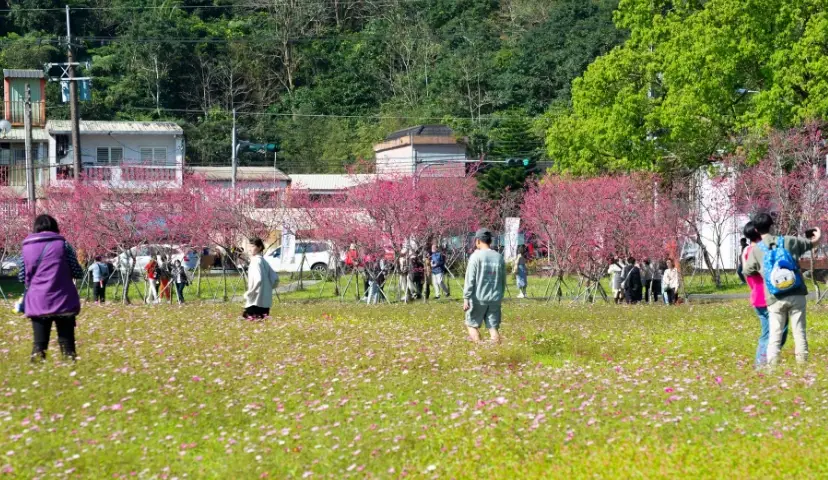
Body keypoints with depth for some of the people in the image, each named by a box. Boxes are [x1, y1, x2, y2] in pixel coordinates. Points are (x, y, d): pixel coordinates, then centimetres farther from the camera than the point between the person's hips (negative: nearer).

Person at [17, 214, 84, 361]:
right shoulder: (62, 244, 2)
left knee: (39, 343, 6)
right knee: (67, 342, 5)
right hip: (63, 302, -1)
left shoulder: (26, 247, 8)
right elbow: (78, 273, 1)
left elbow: (22, 277, 11)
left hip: (37, 304, 1)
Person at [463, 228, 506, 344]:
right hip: (495, 299, 4)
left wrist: (466, 298, -8)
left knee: (472, 325, 9)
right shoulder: (499, 257, 6)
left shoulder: (476, 256, -7)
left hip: (478, 298, -4)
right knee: (494, 327, 6)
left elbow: (470, 279, -10)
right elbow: (503, 281, 12)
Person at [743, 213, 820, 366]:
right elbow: (814, 242, 16)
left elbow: (747, 272, 10)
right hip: (796, 295, 1)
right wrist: (818, 234, 40)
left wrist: (743, 258, 29)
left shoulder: (756, 250, 1)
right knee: (799, 331, 6)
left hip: (775, 300, 0)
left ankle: (772, 364, -5)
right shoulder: (789, 241, 4)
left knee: (775, 334, 2)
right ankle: (802, 362, 6)